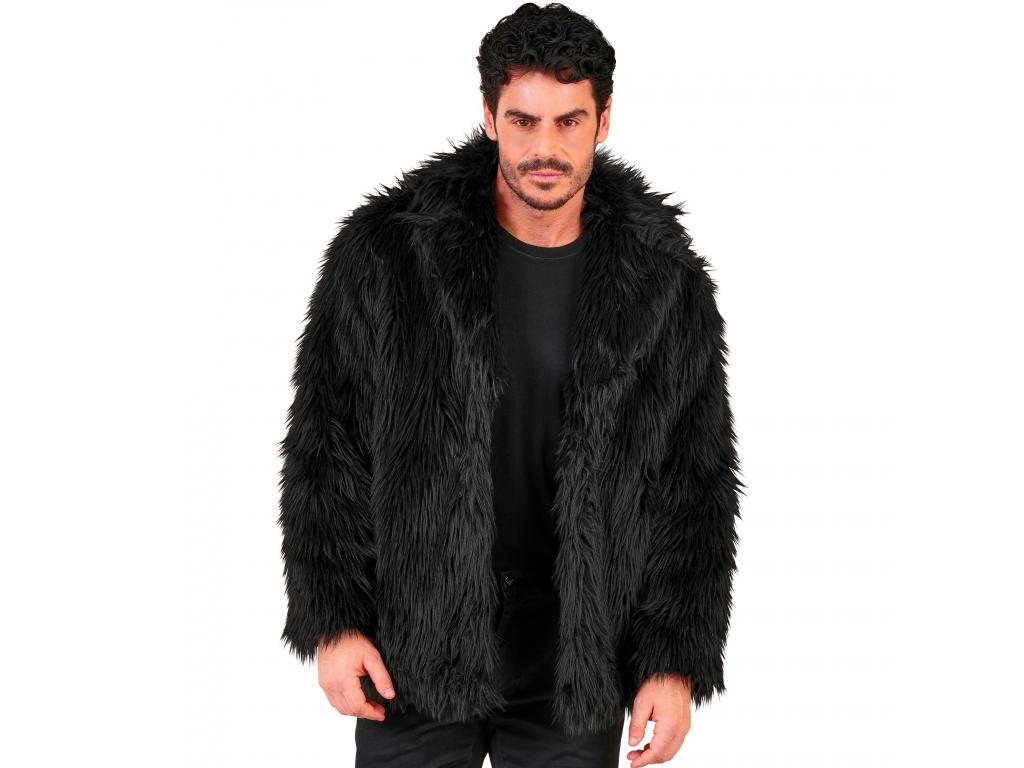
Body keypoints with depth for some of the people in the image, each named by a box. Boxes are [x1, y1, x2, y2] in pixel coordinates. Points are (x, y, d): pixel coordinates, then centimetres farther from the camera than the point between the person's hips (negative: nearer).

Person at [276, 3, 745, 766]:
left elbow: (697, 488, 1)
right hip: (413, 660, -1)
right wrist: (332, 621, -4)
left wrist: (676, 664, -2)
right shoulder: (385, 252, -6)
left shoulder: (667, 281, -3)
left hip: (577, 675, 1)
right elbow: (326, 448, -1)